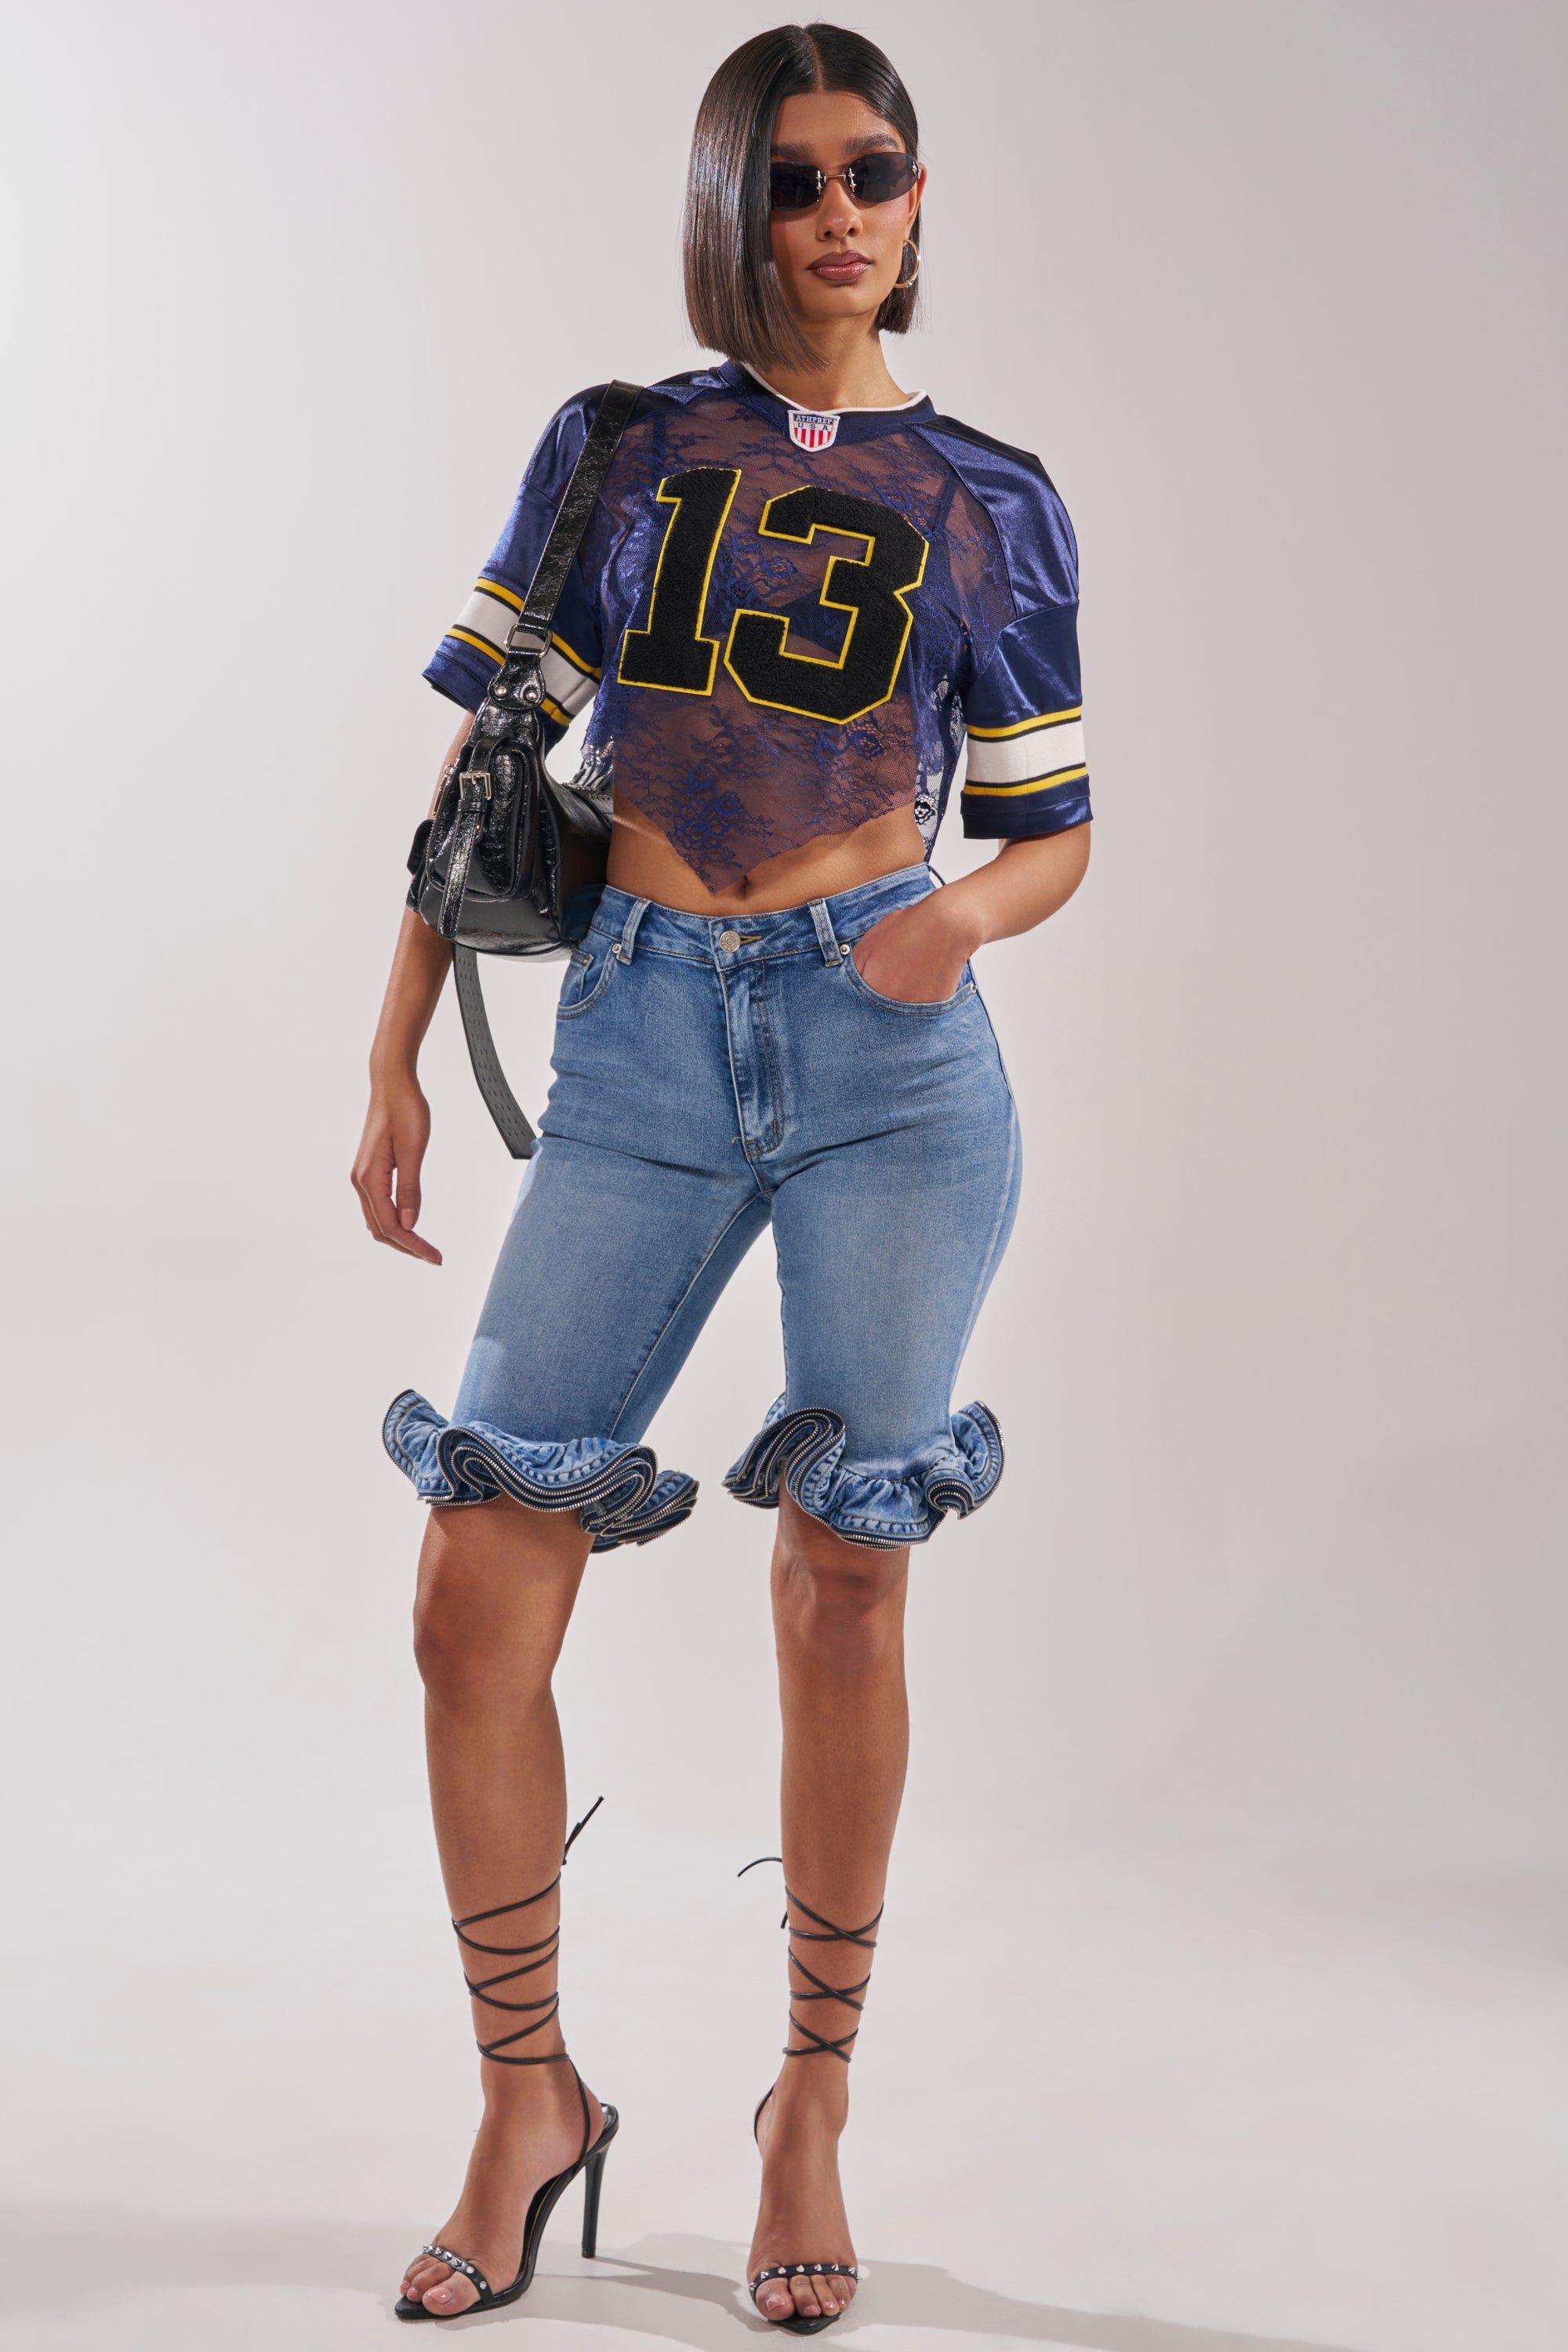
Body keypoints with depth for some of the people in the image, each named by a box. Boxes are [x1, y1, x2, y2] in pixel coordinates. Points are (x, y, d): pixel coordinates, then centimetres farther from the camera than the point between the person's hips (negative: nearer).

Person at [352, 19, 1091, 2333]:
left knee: (842, 1584, 2)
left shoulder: (989, 503, 7)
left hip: (889, 1051, -1)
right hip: (640, 1054, 1)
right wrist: (394, 1064, 3)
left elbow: (1052, 828, 11)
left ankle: (815, 2105, 22)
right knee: (476, 1595, -3)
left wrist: (964, 915, -13)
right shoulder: (614, 447, 9)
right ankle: (528, 2097, 18)